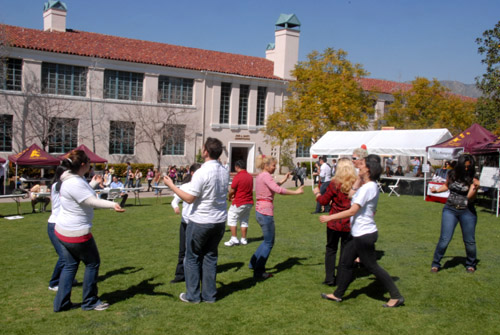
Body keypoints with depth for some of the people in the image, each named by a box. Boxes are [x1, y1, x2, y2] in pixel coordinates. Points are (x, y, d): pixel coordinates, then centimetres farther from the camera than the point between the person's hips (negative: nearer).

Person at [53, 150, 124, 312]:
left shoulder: (72, 179, 6)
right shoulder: (74, 183, -25)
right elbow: (92, 201, -33)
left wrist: (92, 183, 34)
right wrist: (112, 204, -46)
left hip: (64, 230, 10)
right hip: (77, 233, -10)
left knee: (70, 265, 17)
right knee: (93, 263, 6)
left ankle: (61, 303, 22)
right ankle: (90, 302, 18)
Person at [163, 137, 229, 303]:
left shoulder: (201, 173, -19)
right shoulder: (224, 172, 1)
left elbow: (189, 198, -17)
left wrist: (171, 185, -7)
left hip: (200, 222, -6)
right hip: (219, 221, 6)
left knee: (192, 258, 10)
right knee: (211, 257, 16)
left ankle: (193, 295, 17)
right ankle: (209, 295, 21)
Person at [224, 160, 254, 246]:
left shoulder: (238, 176, -16)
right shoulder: (250, 176, 6)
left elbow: (232, 190, -14)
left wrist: (229, 197, 8)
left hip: (239, 203, -7)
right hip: (249, 202, 7)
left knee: (231, 219, 4)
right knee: (244, 221, 15)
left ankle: (234, 239, -2)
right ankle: (244, 239, 18)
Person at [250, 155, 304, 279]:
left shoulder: (260, 176, 15)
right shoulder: (266, 176, -14)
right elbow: (278, 190, -26)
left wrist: (283, 180, 19)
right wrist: (296, 192, -22)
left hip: (259, 211, 10)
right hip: (266, 212, -10)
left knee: (268, 240, 22)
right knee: (269, 242, 1)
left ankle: (253, 263, 26)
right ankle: (259, 272, 5)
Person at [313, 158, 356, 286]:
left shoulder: (335, 183, -15)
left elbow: (324, 201, -5)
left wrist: (317, 194, 15)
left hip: (334, 223, -2)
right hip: (349, 224, 2)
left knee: (331, 249, 13)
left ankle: (330, 278, 12)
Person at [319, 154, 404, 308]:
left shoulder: (368, 187, -21)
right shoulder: (371, 186, 10)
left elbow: (352, 211, -23)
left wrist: (329, 217, -20)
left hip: (364, 235, -10)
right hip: (359, 233, 10)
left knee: (372, 266, 0)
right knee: (345, 262, 15)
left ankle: (396, 297, 11)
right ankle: (338, 294, 26)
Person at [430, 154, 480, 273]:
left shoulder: (472, 179, -9)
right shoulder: (452, 175, 1)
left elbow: (470, 197, -19)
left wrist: (475, 188, -35)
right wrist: (437, 190, 10)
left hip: (467, 212, -2)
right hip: (450, 210, 2)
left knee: (469, 241, 5)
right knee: (444, 239, -4)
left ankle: (470, 264, 29)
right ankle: (435, 263, 9)